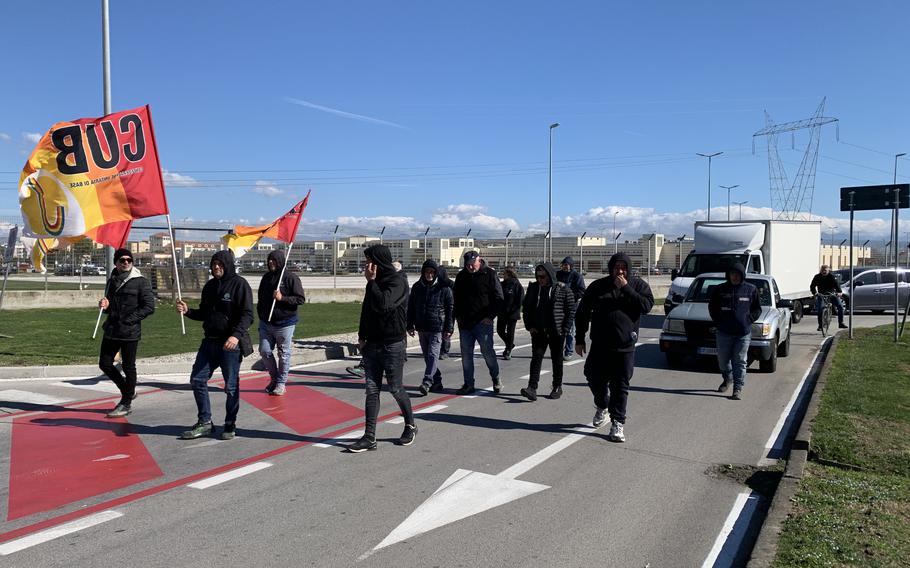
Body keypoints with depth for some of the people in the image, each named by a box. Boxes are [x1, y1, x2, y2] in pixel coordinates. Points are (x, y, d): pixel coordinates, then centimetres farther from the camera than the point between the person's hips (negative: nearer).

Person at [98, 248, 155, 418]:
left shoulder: (140, 281, -7)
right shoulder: (112, 280, 12)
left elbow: (149, 307, -11)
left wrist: (129, 320, -16)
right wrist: (105, 305, 0)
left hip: (130, 332, -7)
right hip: (111, 330, 7)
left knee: (128, 367, 2)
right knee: (105, 364, 10)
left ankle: (126, 403, 15)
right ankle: (127, 391, 29)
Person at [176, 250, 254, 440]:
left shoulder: (239, 284, -8)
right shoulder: (210, 286, 13)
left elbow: (247, 314, -15)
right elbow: (204, 314, 20)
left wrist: (237, 335, -28)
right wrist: (187, 311, 1)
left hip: (231, 343, -7)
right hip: (210, 341, 7)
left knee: (231, 385, 3)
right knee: (197, 379, 7)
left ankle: (230, 425, 17)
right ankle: (204, 422, 19)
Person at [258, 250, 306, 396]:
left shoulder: (291, 278, -9)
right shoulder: (266, 277, 10)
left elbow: (301, 299, -13)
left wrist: (282, 298, -21)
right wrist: (260, 314, 12)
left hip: (284, 324, -5)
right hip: (266, 323, 6)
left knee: (284, 354, 4)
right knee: (264, 351, 5)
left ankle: (281, 382, 18)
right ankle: (274, 378, 26)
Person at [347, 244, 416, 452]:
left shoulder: (398, 281, -13)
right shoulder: (375, 281, 10)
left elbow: (383, 304, -28)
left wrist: (371, 281, -19)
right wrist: (362, 336, 11)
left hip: (393, 345, -7)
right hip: (372, 344, 7)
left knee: (395, 389, 5)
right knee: (372, 390, 5)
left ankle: (410, 426, 27)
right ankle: (369, 437, 8)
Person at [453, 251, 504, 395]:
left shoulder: (489, 274, -4)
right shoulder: (461, 276, 10)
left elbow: (498, 298, -4)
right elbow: (456, 298, 19)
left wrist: (490, 316, -10)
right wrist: (457, 316, 7)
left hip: (483, 322, -5)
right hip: (464, 323, 5)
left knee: (487, 352, -1)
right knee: (466, 354, 6)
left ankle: (496, 380, 19)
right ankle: (468, 384, 16)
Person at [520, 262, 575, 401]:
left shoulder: (563, 289, -6)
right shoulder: (533, 288, 5)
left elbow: (571, 310, -3)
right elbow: (526, 308, 13)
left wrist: (564, 329, -9)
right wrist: (529, 326, 3)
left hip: (556, 332, -2)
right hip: (538, 331, 2)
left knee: (557, 360, 10)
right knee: (536, 358, -6)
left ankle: (557, 387, 23)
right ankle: (532, 389, -10)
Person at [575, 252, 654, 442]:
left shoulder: (638, 285, 2)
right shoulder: (598, 286, 3)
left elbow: (647, 305, -16)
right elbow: (582, 313, 7)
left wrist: (626, 288, -19)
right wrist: (579, 339, 5)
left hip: (625, 348, -1)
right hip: (599, 346, 2)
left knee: (620, 386, 1)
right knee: (595, 378, 7)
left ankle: (618, 423, 11)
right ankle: (602, 407, 36)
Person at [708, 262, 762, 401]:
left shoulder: (751, 290, 2)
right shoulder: (719, 289, 2)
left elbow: (757, 309, 10)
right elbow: (712, 307, 12)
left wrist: (748, 320, -2)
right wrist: (718, 321, 2)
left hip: (743, 333, -1)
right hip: (724, 332, 1)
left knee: (740, 362, 0)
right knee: (723, 359, 11)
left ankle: (738, 388, 3)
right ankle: (727, 379, 38)